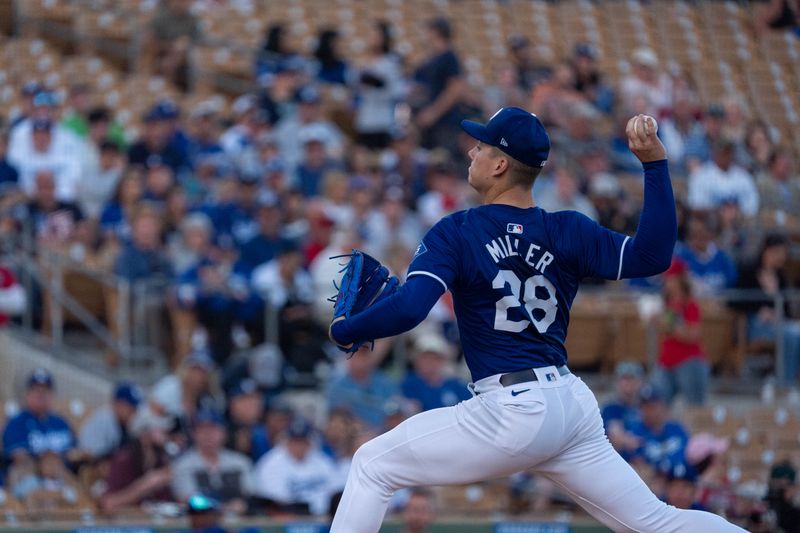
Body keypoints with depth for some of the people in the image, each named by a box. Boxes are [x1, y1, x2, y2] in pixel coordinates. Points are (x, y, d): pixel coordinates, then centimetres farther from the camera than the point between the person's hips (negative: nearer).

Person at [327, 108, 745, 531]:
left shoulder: (455, 233, -4)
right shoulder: (567, 231, 7)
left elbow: (408, 309, -16)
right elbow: (651, 256, 1)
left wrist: (343, 331, 0)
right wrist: (654, 163, 2)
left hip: (510, 412, -5)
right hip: (574, 405, 5)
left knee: (373, 465, 8)